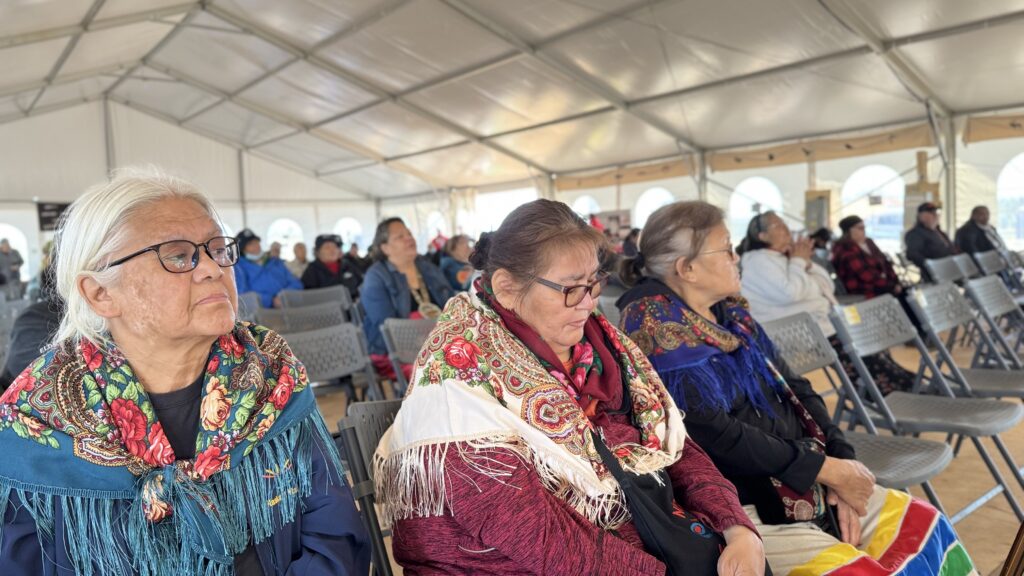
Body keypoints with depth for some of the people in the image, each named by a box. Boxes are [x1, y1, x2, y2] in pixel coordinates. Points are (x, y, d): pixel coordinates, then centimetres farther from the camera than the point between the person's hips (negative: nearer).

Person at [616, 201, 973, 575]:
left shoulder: (730, 314, 10)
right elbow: (716, 435, -23)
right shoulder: (661, 334, -17)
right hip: (743, 508, -9)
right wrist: (825, 468, -16)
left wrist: (840, 462, -4)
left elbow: (793, 390, 11)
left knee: (923, 524, 10)